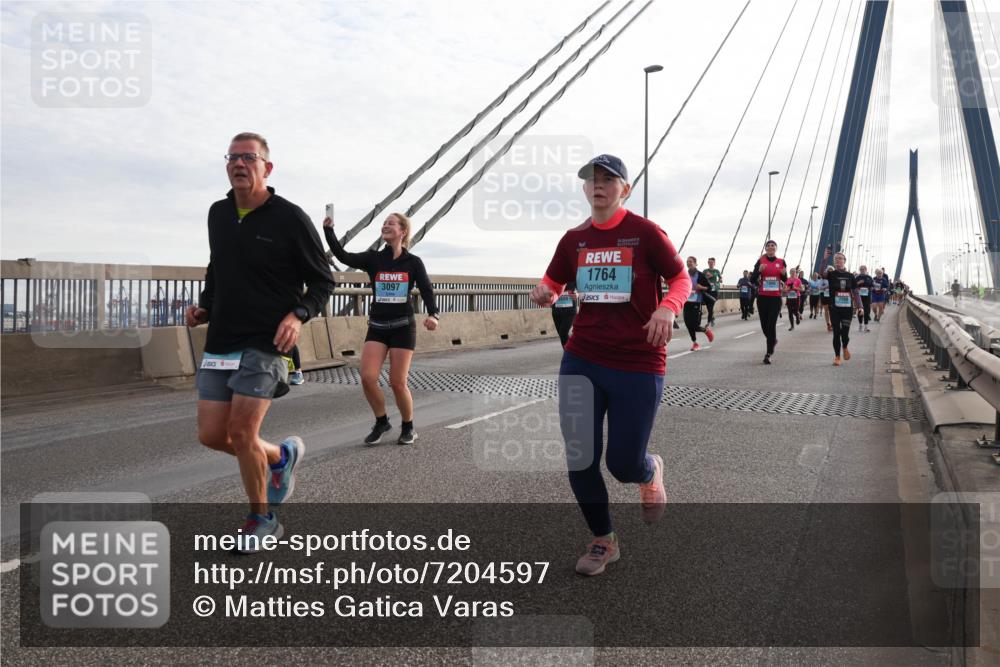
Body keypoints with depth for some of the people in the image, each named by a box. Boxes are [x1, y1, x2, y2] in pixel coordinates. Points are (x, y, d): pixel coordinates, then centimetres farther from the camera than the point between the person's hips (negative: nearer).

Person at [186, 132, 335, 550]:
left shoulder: (290, 219, -8)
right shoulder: (218, 214, 10)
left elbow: (322, 281, -2)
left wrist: (298, 315, -19)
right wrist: (203, 306, 9)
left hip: (266, 344, -6)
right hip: (220, 342, 6)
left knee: (241, 433, -10)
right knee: (211, 435, 4)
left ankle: (260, 519, 13)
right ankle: (281, 456, 32)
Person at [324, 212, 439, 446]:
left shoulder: (413, 262, -1)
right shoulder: (373, 258, 2)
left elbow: (426, 290, -4)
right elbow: (344, 256, -10)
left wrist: (432, 314, -22)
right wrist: (328, 229, -20)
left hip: (403, 327, -2)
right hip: (377, 327, 2)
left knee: (397, 382, -4)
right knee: (367, 377, -10)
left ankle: (408, 427, 19)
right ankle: (382, 422, 14)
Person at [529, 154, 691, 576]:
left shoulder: (645, 232, -6)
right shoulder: (574, 239, 7)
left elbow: (681, 278, -1)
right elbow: (553, 283, 16)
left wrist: (667, 307, -22)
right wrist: (544, 293, -8)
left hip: (638, 366, -4)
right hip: (581, 362, 4)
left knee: (624, 465, -1)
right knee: (579, 459, 4)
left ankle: (650, 471, 39)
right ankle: (603, 542, 26)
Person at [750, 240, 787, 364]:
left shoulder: (781, 262, 3)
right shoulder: (760, 261, 0)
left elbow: (785, 280, 14)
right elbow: (752, 280, -4)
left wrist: (784, 274, -8)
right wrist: (759, 270, -21)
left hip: (776, 297, -1)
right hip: (762, 297, 1)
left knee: (772, 324, -8)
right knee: (764, 324, 8)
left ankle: (769, 354, -5)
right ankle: (773, 340, 40)